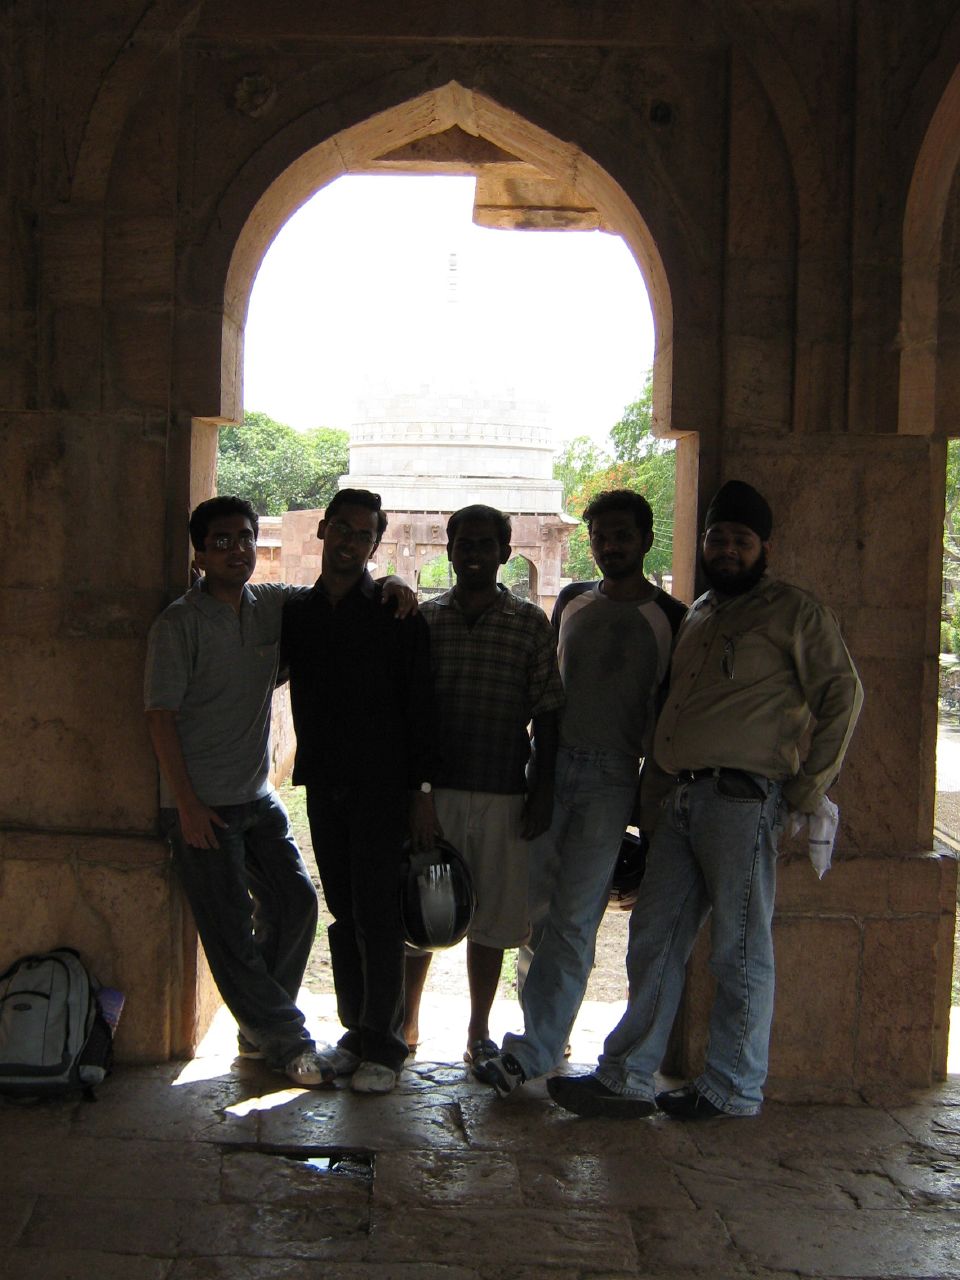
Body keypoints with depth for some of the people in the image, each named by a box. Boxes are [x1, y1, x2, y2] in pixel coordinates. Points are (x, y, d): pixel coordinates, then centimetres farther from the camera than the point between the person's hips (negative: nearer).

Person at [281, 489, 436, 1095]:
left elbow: (421, 706, -6)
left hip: (382, 787, -4)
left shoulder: (397, 613, -3)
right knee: (343, 914, 10)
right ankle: (357, 1030, 21)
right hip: (323, 785, 5)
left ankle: (384, 1045, 6)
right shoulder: (296, 613, 10)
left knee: (378, 915, -3)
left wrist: (422, 790, -10)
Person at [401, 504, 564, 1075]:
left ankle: (479, 1033, 21)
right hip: (431, 790, 1)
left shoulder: (531, 622, 4)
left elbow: (548, 715, 3)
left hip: (503, 795, -1)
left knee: (490, 919, 7)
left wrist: (542, 790, -2)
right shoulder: (422, 618, 6)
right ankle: (406, 1023, 24)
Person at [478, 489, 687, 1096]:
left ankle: (534, 1050, -5)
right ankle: (548, 1031, 22)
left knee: (573, 919, -6)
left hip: (611, 777, -4)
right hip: (550, 764, 4)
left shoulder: (670, 618, 0)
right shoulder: (572, 601, 12)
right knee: (538, 906, 5)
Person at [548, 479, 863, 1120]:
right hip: (682, 797, 7)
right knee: (654, 941, 8)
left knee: (740, 952, 1)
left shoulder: (794, 612, 0)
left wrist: (809, 787, -7)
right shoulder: (698, 614, 20)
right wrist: (659, 789, 16)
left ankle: (733, 1088, 13)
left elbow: (843, 693, -4)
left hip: (743, 798, -7)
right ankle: (628, 1079, 15)